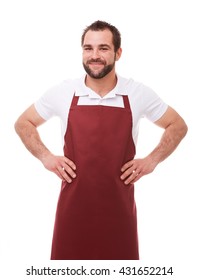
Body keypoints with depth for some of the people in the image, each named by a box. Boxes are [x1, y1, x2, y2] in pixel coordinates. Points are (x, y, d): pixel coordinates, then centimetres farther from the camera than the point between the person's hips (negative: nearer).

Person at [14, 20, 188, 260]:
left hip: (119, 206, 0)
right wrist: (46, 157, -1)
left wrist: (152, 160, -1)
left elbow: (178, 126, 11)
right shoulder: (62, 92, -3)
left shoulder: (139, 94, -3)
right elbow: (23, 123, 12)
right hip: (73, 206, 0)